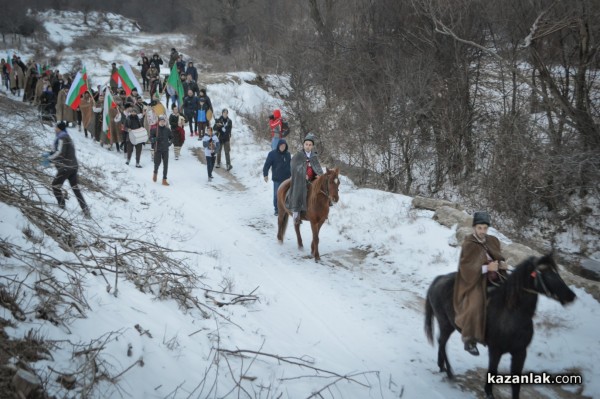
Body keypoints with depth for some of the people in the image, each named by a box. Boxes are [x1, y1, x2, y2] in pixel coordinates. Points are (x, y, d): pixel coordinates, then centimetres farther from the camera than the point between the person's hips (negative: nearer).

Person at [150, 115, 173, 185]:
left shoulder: (167, 130, 2)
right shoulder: (155, 129, -3)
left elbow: (171, 137, 14)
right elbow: (150, 138, 0)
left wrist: (170, 142, -4)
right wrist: (154, 139, -21)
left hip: (165, 150, 2)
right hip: (157, 149, -2)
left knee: (165, 164, 0)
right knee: (157, 163, -4)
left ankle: (164, 180, 6)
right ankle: (155, 172, 32)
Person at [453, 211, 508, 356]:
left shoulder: (492, 241, 7)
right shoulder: (469, 245, -12)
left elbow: (498, 256, 20)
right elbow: (466, 268, -18)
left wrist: (502, 264, -3)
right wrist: (486, 268, -24)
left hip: (492, 277, 8)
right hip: (473, 280, -7)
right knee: (475, 305, -28)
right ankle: (469, 339, -13)